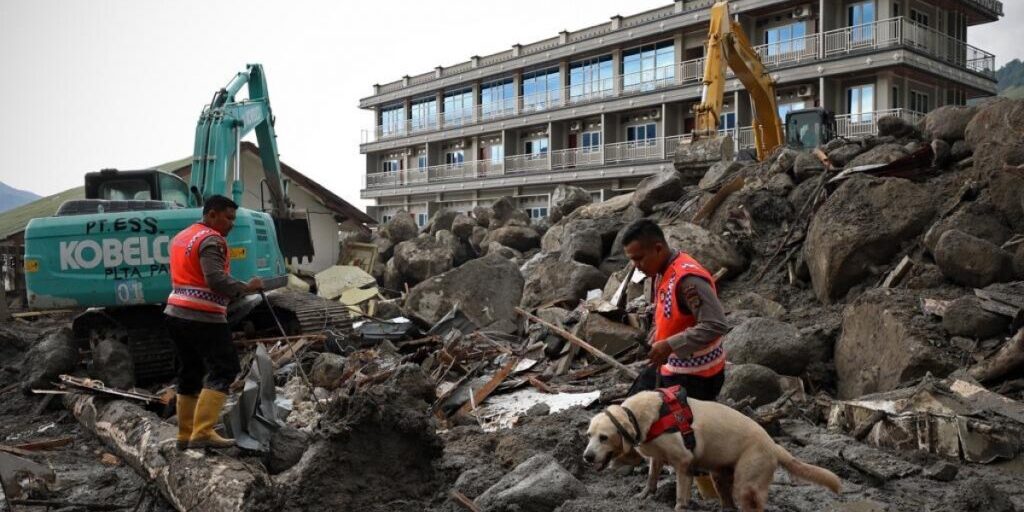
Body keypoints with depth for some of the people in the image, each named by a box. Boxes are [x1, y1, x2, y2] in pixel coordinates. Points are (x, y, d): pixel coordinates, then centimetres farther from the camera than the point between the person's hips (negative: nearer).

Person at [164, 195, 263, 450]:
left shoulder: (180, 237, 21)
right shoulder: (211, 240, -10)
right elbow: (216, 279, -23)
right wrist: (246, 287, -13)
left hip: (176, 312, 10)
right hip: (203, 317, -10)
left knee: (189, 373, 14)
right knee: (223, 370, -8)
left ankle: (185, 435, 16)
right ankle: (202, 432, -15)